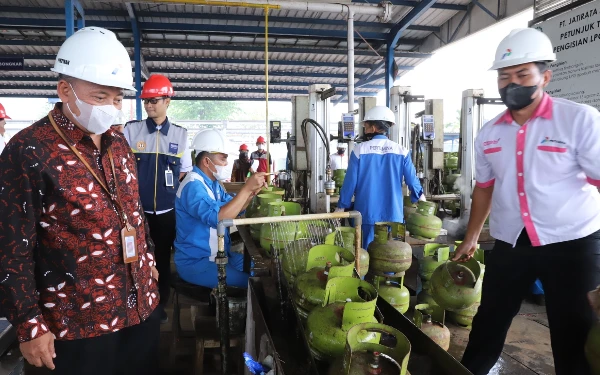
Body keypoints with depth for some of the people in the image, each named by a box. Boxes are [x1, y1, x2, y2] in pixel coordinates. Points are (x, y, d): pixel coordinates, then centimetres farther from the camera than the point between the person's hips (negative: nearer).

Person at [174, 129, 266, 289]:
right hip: (196, 262, -10)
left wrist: (252, 191, -6)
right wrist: (246, 188, -32)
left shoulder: (212, 182, 9)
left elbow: (233, 208, 12)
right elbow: (217, 218, -36)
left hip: (218, 255, 10)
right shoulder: (193, 185, -22)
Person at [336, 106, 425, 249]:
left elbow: (350, 182, -5)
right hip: (393, 215, 2)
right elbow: (413, 182, 2)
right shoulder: (401, 151, 0)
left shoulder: (360, 150, -5)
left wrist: (341, 207, 6)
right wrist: (424, 204, 20)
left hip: (367, 214, -2)